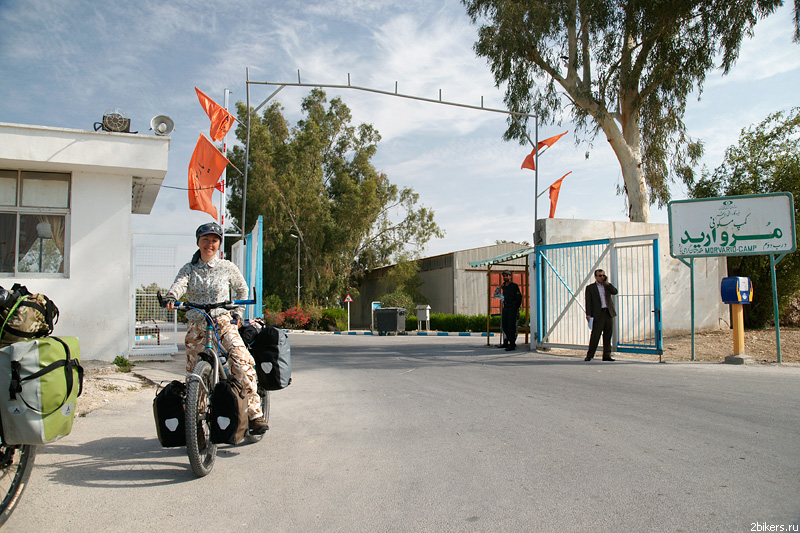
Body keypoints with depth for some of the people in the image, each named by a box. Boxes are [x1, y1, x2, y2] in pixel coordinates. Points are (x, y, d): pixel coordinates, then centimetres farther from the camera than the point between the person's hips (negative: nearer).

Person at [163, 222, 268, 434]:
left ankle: (255, 413, -19)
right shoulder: (189, 269, 7)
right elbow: (179, 284, -14)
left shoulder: (227, 267, 5)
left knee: (242, 362, -23)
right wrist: (171, 298, -35)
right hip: (196, 326, 2)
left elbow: (242, 290, 18)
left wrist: (237, 314, 10)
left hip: (224, 322, -2)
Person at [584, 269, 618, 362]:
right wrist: (588, 314, -9)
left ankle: (606, 355, 10)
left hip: (609, 313, 4)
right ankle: (589, 355, 0)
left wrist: (607, 283, -3)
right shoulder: (590, 287, 6)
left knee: (608, 336, 4)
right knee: (595, 335, -7)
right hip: (598, 314, -4)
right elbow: (588, 302, 0)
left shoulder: (607, 286, 18)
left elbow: (615, 292, -1)